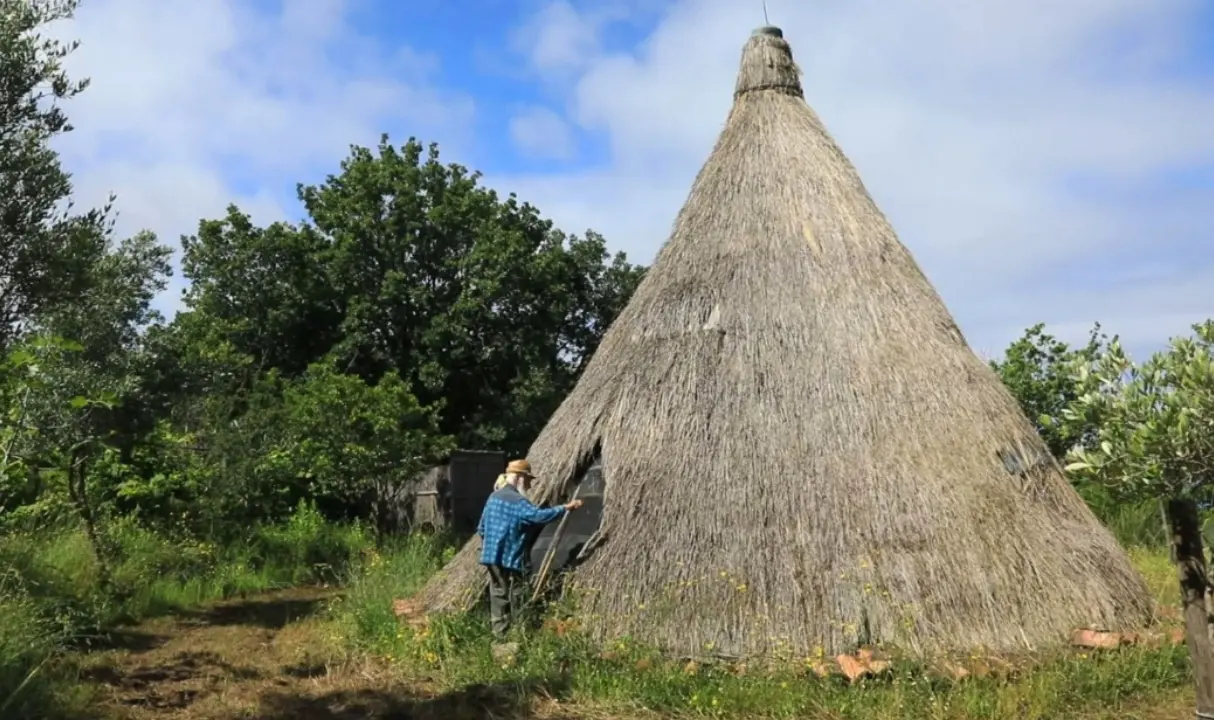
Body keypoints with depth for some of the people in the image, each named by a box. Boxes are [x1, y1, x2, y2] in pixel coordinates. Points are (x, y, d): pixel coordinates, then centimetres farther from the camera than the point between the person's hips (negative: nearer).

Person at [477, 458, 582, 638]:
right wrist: (565, 508, -23)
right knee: (517, 597, 2)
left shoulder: (493, 497, 10)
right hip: (511, 558, -8)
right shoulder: (518, 501, -16)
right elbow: (539, 516, -28)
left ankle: (499, 633, 15)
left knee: (498, 595, 11)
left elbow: (482, 528, 16)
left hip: (492, 556, 8)